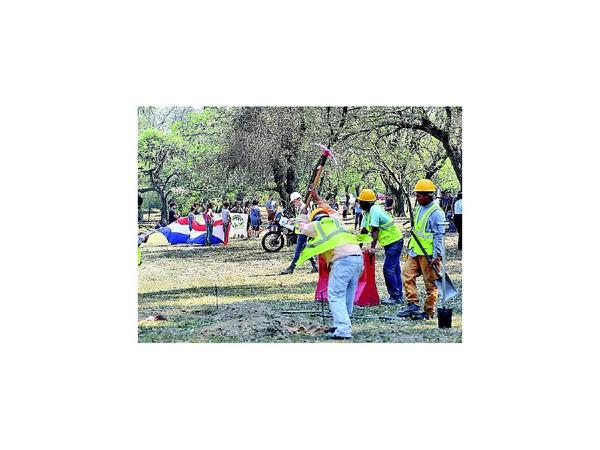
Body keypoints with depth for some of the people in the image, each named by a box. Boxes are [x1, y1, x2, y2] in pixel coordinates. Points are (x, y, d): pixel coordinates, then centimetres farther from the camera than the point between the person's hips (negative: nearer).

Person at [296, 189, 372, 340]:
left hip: (342, 259, -7)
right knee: (347, 295, 14)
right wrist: (319, 200, 66)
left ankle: (343, 330, -19)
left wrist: (303, 215, 55)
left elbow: (303, 228, 37)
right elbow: (331, 211, 53)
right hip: (358, 256, 7)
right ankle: (342, 325, 20)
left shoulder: (316, 225, 14)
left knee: (336, 296, -8)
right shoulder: (335, 220, 28)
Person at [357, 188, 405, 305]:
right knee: (394, 269, 13)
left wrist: (372, 247, -31)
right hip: (390, 242, 10)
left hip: (394, 242, -10)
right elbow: (364, 230, 12)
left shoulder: (375, 211, -21)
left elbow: (375, 231, -27)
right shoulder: (367, 212, 8)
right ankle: (398, 296, 19)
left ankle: (395, 297, -4)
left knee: (388, 270, -10)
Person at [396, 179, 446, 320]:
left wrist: (436, 256, -18)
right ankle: (412, 305, 3)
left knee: (430, 283, 0)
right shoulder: (419, 208, 12)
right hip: (415, 251, 9)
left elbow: (439, 237, -15)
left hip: (429, 254, -8)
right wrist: (411, 248, 24)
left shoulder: (436, 213, -14)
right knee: (407, 275, 1)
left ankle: (429, 312, 7)